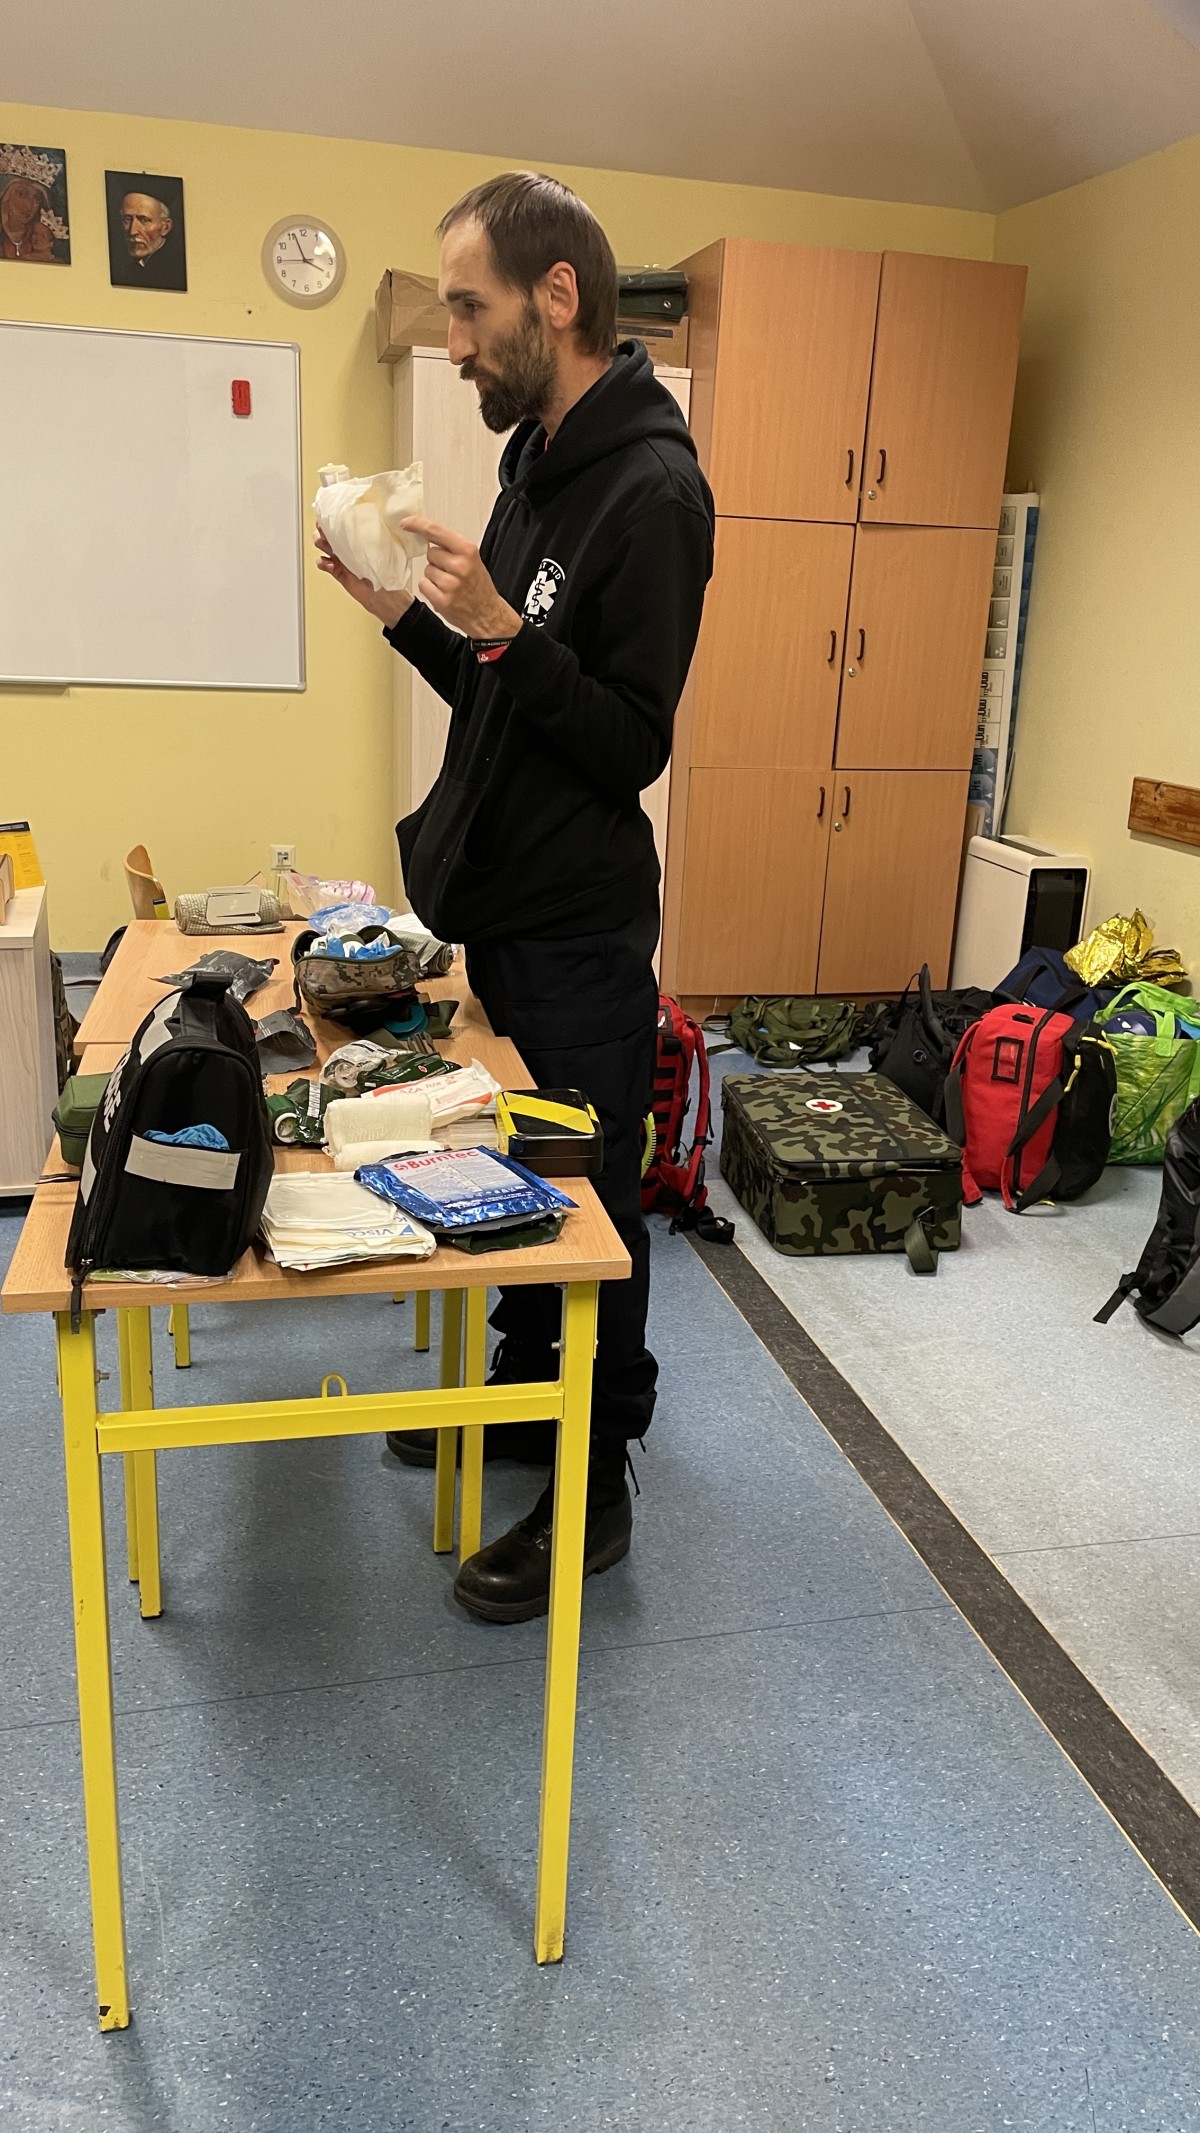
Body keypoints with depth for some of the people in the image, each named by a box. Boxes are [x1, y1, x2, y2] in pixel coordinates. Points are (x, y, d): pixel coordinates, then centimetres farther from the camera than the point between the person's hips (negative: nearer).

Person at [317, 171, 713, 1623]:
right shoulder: (540, 461, 11)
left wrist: (499, 626, -28)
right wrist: (411, 617, 2)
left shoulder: (651, 489, -17)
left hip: (580, 931, -9)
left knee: (590, 1196, 4)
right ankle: (523, 1387, 40)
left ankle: (594, 1490, 21)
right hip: (506, 903, 9)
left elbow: (631, 746, -20)